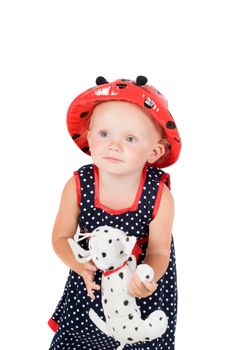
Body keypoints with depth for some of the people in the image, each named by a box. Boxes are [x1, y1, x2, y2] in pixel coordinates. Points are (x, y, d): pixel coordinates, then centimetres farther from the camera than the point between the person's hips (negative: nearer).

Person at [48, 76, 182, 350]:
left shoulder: (160, 197, -29)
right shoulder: (77, 186, -26)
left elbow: (158, 252, -20)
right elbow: (61, 238, -13)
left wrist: (147, 278, -43)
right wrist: (81, 266, -33)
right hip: (92, 274, 2)